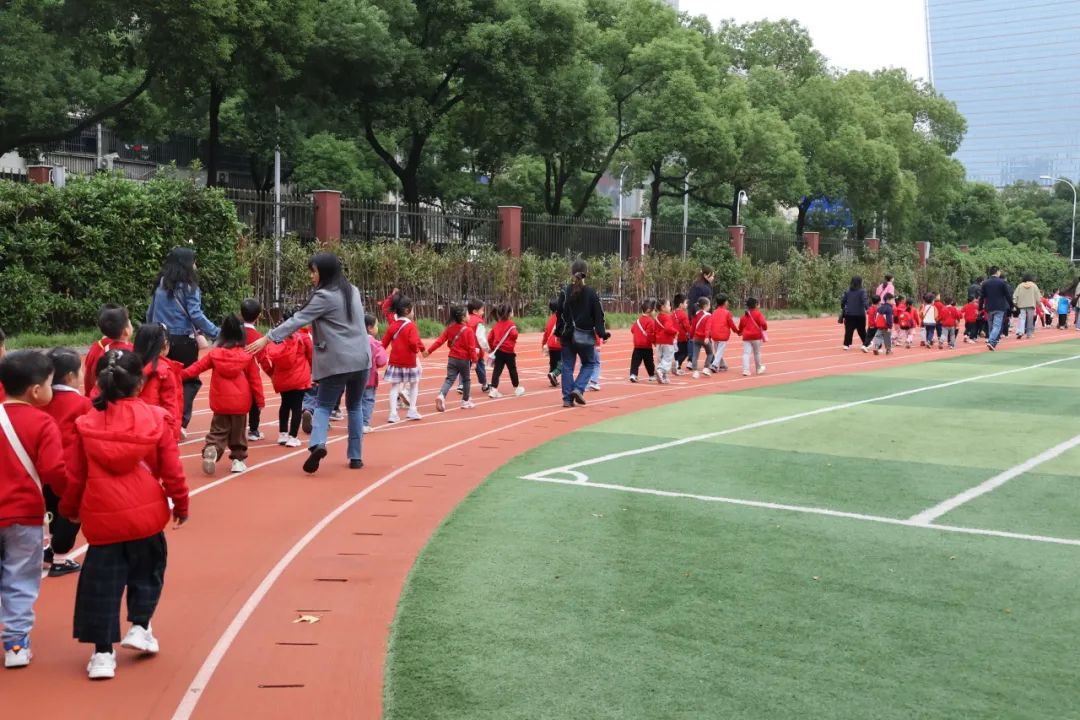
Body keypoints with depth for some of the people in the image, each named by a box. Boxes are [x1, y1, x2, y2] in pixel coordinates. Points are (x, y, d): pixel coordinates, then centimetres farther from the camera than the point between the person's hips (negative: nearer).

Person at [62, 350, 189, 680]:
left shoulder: (86, 424, -2)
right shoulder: (156, 419, -6)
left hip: (101, 519, 1)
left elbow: (75, 477, 5)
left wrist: (69, 509, 22)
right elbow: (172, 470, -2)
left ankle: (103, 653, 9)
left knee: (102, 583, 8)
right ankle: (140, 628, 20)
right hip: (146, 514, -1)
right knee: (147, 571, 23)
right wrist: (180, 504, 13)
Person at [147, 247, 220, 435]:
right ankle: (180, 421, -9)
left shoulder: (160, 285, 10)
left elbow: (150, 314, 16)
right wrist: (216, 334, -14)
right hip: (183, 340, -5)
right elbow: (195, 315, -16)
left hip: (162, 340, 5)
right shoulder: (188, 286, -9)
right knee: (189, 380, 5)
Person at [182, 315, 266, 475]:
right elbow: (255, 379, -1)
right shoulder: (248, 355, -4)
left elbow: (197, 366, 3)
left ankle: (210, 450, -17)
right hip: (240, 403, -1)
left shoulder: (214, 354, -3)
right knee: (238, 432, 14)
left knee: (218, 430, 9)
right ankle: (238, 459, 14)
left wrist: (181, 374, 16)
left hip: (220, 402, 1)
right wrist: (260, 400, 6)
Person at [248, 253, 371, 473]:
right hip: (361, 359, 6)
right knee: (354, 407, 16)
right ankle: (356, 457, 15)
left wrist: (267, 339, -14)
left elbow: (298, 320, -14)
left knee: (324, 406, 5)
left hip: (337, 362, -6)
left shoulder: (324, 297, -9)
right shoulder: (352, 291, 12)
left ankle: (318, 443, -19)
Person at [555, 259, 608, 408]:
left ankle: (567, 398, 5)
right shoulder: (591, 293, -6)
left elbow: (560, 314, -1)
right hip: (585, 336, -2)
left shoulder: (565, 292, -3)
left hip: (567, 336, 2)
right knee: (589, 363, 16)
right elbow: (598, 316, -7)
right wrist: (602, 333, -2)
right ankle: (578, 389, -3)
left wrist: (559, 332, 7)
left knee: (567, 366, 8)